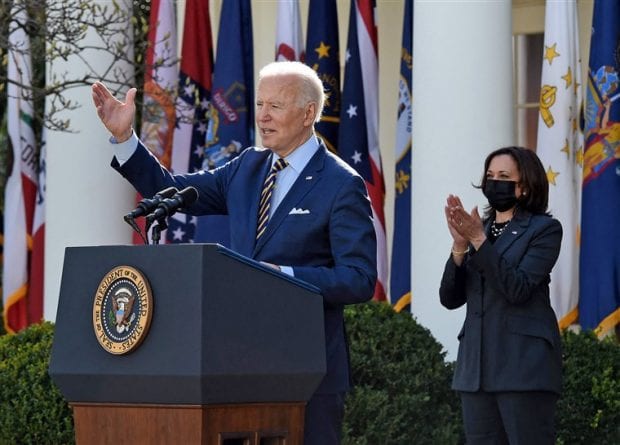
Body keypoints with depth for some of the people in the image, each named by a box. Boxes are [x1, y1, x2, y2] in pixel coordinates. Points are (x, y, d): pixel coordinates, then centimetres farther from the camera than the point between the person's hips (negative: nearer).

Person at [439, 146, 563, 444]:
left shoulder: (544, 229, 0)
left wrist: (479, 241, -18)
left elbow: (518, 289, -14)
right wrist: (460, 246, -7)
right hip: (477, 365, 6)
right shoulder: (478, 229, 16)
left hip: (524, 366, -6)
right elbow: (450, 298, 8)